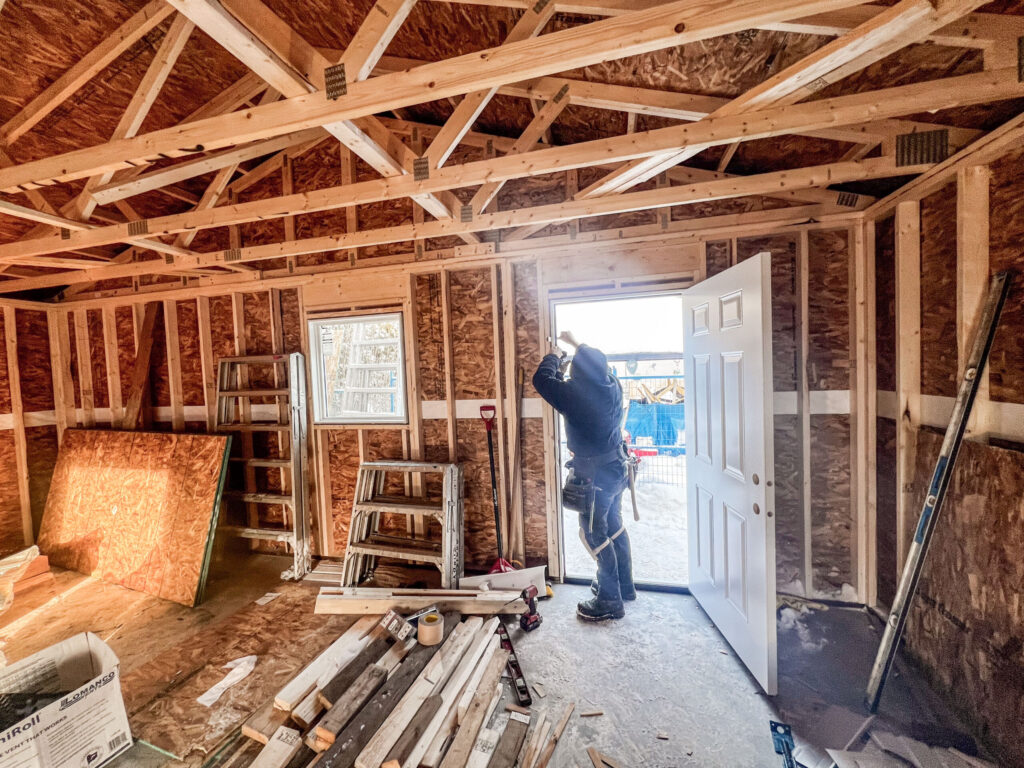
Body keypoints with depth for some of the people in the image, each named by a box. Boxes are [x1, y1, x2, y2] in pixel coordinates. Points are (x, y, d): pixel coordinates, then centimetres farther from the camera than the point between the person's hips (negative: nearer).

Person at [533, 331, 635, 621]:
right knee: (614, 526, 22)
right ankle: (625, 586, 39)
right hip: (617, 467, 8)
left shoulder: (576, 393, -25)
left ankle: (610, 601, 20)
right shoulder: (613, 386, -4)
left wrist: (554, 356, 2)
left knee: (594, 534, 6)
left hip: (594, 474, -8)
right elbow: (597, 363, 17)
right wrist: (576, 343, 27)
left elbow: (541, 380, -16)